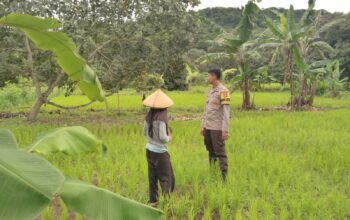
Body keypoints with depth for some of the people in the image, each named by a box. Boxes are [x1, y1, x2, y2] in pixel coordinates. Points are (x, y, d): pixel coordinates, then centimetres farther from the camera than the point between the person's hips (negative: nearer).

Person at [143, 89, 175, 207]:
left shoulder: (148, 116, -1)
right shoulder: (161, 118, -22)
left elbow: (144, 132, 12)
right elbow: (163, 138, -22)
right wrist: (169, 138, -3)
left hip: (149, 150, 7)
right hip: (160, 152, -7)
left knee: (152, 176, 17)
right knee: (166, 178, 6)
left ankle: (153, 200, 27)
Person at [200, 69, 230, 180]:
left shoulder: (223, 91, -9)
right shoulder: (210, 92, 16)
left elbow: (226, 112, -13)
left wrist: (225, 130, -17)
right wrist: (203, 126, 16)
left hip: (217, 128, -8)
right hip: (207, 128, 8)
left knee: (220, 153, -4)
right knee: (211, 152, 13)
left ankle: (224, 176, 2)